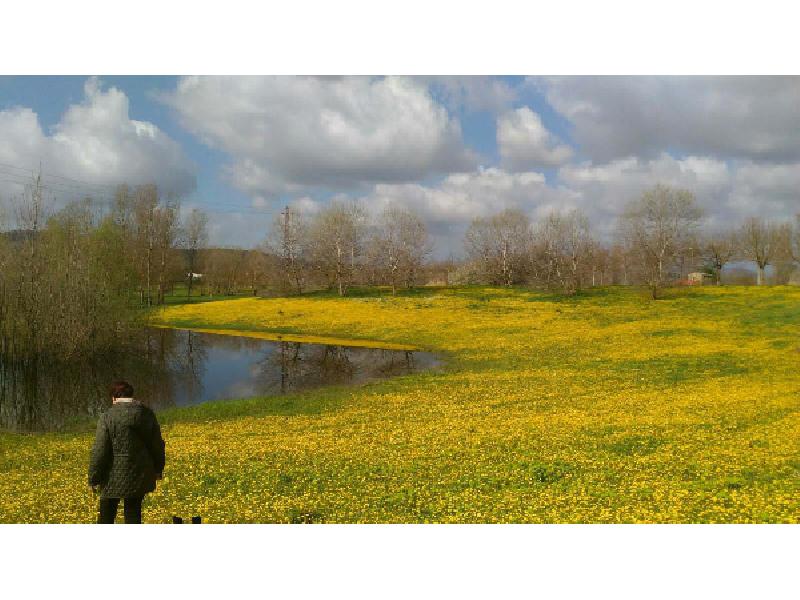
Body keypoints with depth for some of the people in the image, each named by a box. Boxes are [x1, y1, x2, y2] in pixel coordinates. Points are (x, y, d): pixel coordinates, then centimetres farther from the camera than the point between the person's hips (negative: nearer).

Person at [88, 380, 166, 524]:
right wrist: (158, 469, 23)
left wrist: (94, 479, -4)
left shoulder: (107, 417, -12)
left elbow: (99, 452, -13)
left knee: (107, 515, 10)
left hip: (116, 476, -4)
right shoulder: (148, 414, 2)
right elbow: (157, 445, 9)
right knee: (133, 513, 13)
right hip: (140, 475, 4)